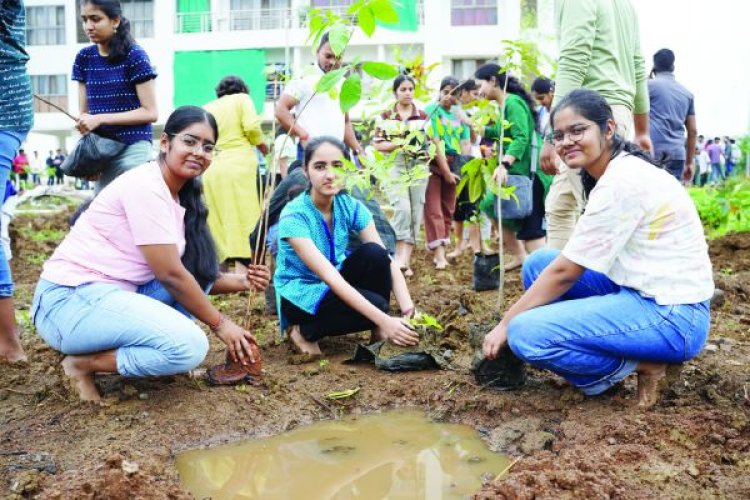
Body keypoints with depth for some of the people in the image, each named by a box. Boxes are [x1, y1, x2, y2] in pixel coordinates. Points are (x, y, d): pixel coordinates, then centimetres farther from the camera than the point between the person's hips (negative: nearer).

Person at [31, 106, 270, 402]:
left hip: (115, 294, 9)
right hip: (70, 301, -9)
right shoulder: (145, 186, -16)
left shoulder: (182, 198, 11)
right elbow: (170, 274, -19)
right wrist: (219, 324, -11)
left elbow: (199, 272, 11)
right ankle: (83, 363, -6)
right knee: (190, 346, -24)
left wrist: (241, 282, -6)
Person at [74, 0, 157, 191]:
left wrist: (101, 119, -14)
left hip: (133, 148, -5)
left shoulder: (135, 56, -6)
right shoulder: (84, 58, 10)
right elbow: (84, 112, 14)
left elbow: (150, 112, -9)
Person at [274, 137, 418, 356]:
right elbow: (329, 276, -34)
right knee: (376, 305, -27)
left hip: (336, 286, 5)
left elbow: (386, 260, -17)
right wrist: (384, 319, -41)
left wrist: (409, 310, -32)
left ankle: (379, 332, -8)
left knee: (374, 253, -23)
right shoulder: (294, 216, -26)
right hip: (300, 292, -5)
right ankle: (304, 331, -5)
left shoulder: (351, 207, -10)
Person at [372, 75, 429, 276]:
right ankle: (400, 255, -11)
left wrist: (428, 152, -11)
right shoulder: (386, 116, 5)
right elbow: (377, 144, 0)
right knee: (402, 209, -21)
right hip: (395, 169, -2)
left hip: (418, 169, 3)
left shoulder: (423, 116, 9)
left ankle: (406, 259, 9)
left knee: (415, 214, 1)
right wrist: (399, 144, -15)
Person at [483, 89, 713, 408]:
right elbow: (572, 264, 11)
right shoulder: (623, 171, 10)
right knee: (538, 263, 8)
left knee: (525, 333, -21)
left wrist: (505, 323, -5)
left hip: (670, 316, -10)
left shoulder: (621, 182, -19)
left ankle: (640, 366, -4)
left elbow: (565, 272, -15)